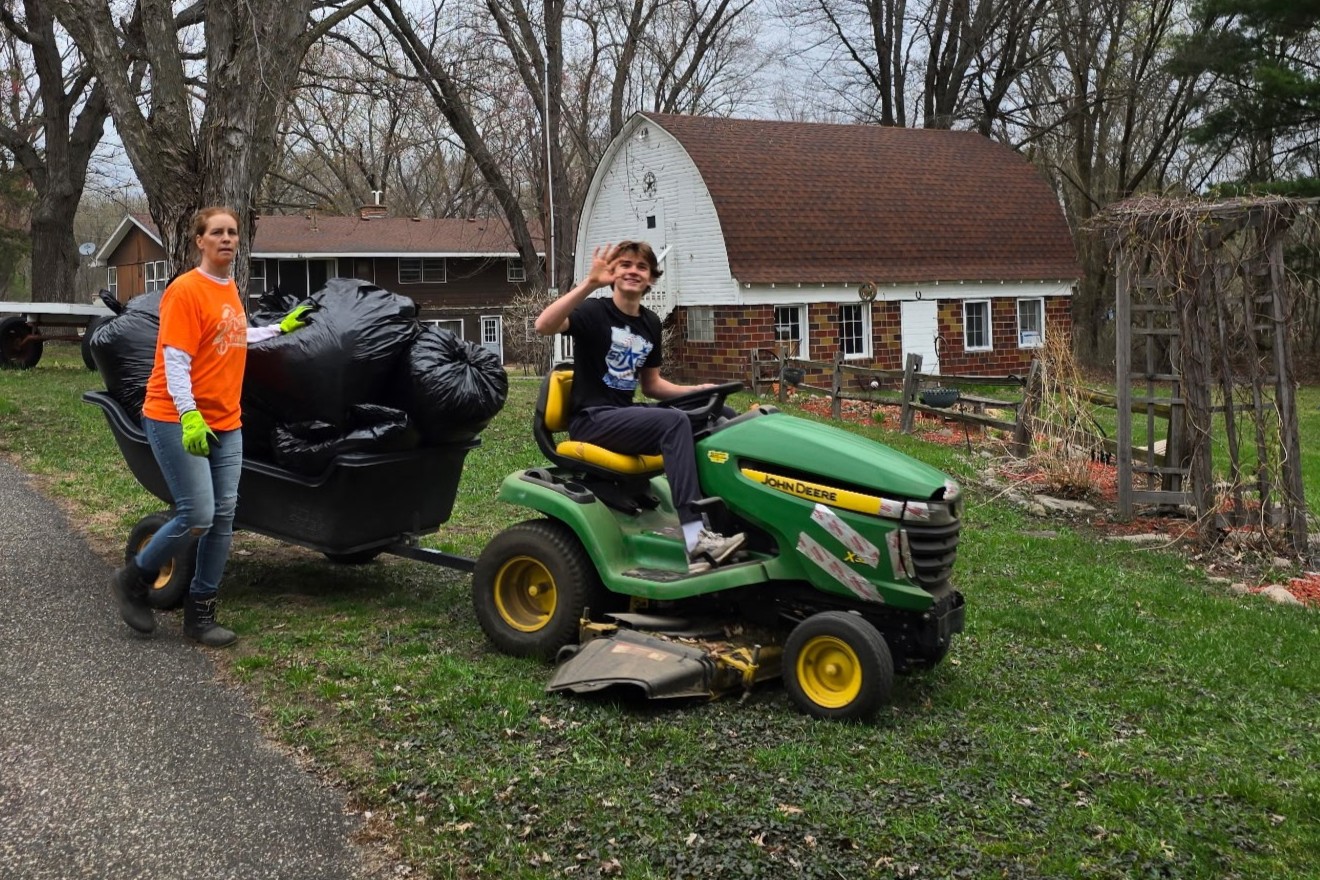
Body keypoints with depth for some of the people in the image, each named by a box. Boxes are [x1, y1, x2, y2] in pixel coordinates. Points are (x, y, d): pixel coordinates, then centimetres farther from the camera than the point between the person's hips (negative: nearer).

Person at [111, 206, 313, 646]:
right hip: (178, 420, -8)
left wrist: (281, 327, 29)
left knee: (224, 516, 3)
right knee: (198, 516, -12)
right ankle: (133, 581, 13)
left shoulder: (230, 289, 12)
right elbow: (175, 360, -18)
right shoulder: (186, 290, -13)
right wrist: (189, 417, -26)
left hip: (225, 423, 8)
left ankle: (201, 613, 14)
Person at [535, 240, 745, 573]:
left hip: (625, 414, 7)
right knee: (675, 422, -30)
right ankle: (694, 539, -37)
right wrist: (591, 283, -34)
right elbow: (544, 326, -27)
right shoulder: (595, 312, -7)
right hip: (592, 419, -7)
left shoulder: (650, 324, 13)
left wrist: (698, 391, 5)